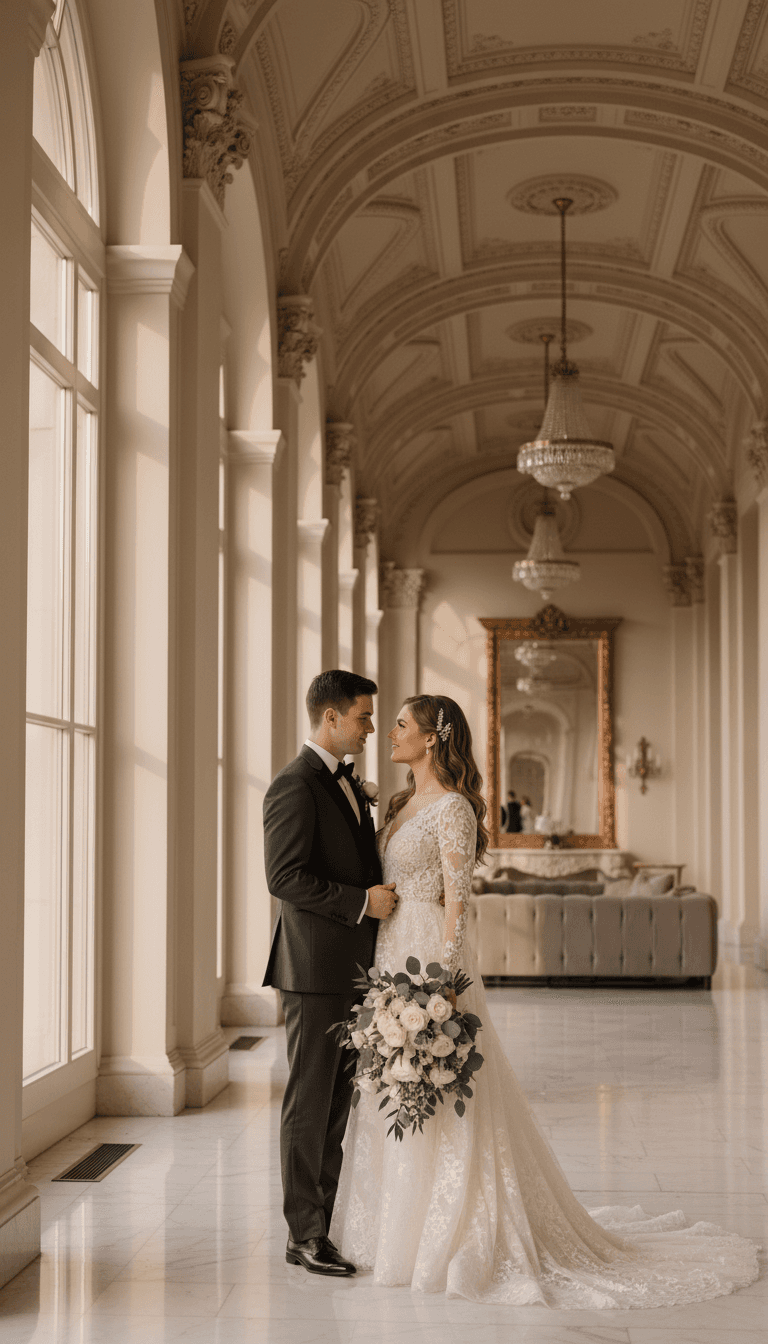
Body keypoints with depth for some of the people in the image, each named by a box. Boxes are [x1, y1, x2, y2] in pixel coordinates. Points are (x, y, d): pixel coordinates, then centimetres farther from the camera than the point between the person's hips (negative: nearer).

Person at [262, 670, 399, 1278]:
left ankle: (323, 1220, 21)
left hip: (355, 969, 9)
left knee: (338, 1098, 13)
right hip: (316, 970, -9)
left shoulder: (349, 784, 16)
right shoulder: (295, 786, -13)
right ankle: (305, 1234, 7)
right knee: (310, 1100, -1)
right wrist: (362, 902, -20)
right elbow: (284, 877, -20)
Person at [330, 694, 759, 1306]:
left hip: (432, 957, -9)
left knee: (441, 1112, -3)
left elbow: (457, 902, -16)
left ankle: (458, 1240, 6)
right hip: (392, 954, 9)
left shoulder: (452, 808, -12)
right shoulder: (405, 805, 14)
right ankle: (403, 1231, 22)